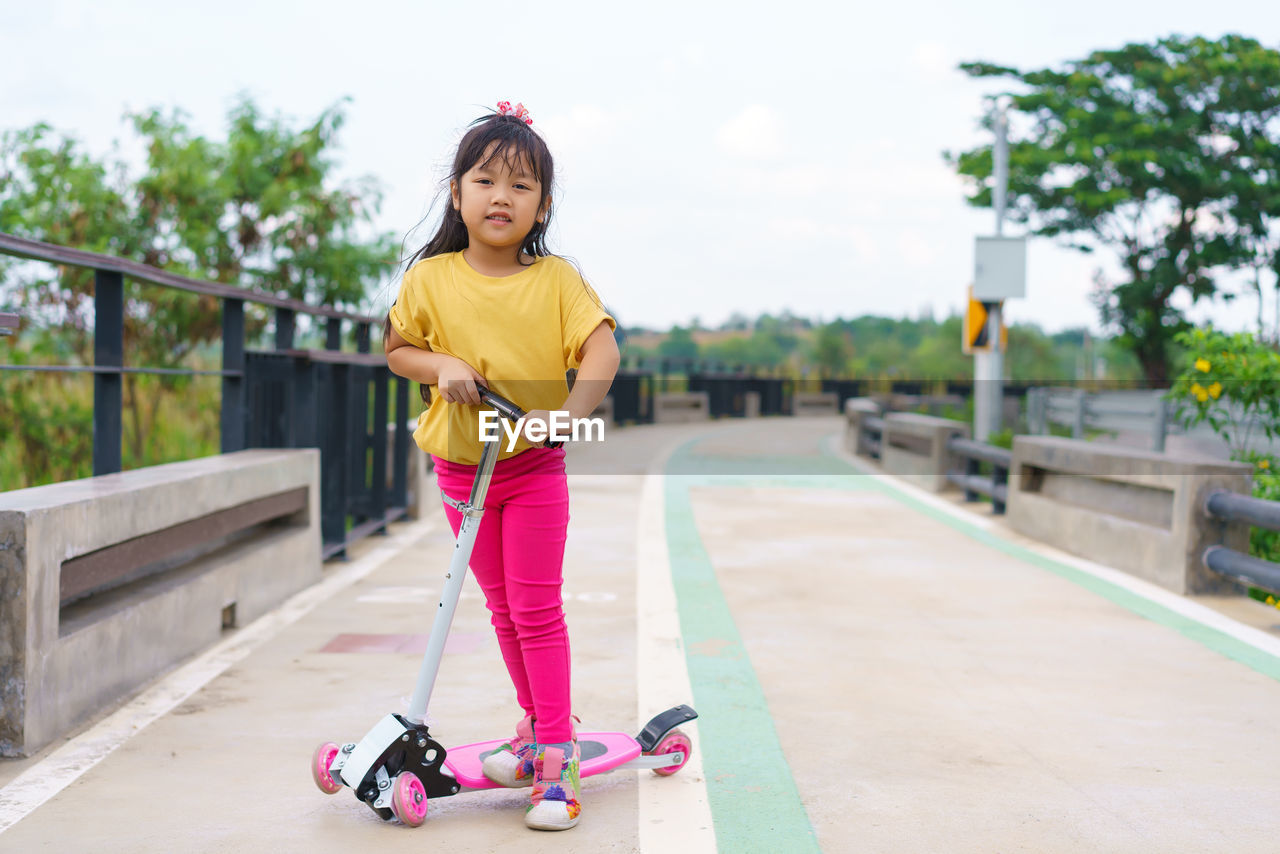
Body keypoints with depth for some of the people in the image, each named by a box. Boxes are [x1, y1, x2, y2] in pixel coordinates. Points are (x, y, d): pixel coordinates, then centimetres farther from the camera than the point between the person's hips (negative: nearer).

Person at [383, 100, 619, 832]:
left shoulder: (557, 279, -9)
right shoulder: (430, 279, -5)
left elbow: (602, 351, -16)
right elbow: (396, 349, 6)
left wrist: (568, 412, -33)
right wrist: (442, 365, -15)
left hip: (535, 467, -3)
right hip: (462, 464, 3)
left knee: (537, 608, -5)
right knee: (502, 608, 14)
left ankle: (556, 757, 0)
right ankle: (538, 727, 31)